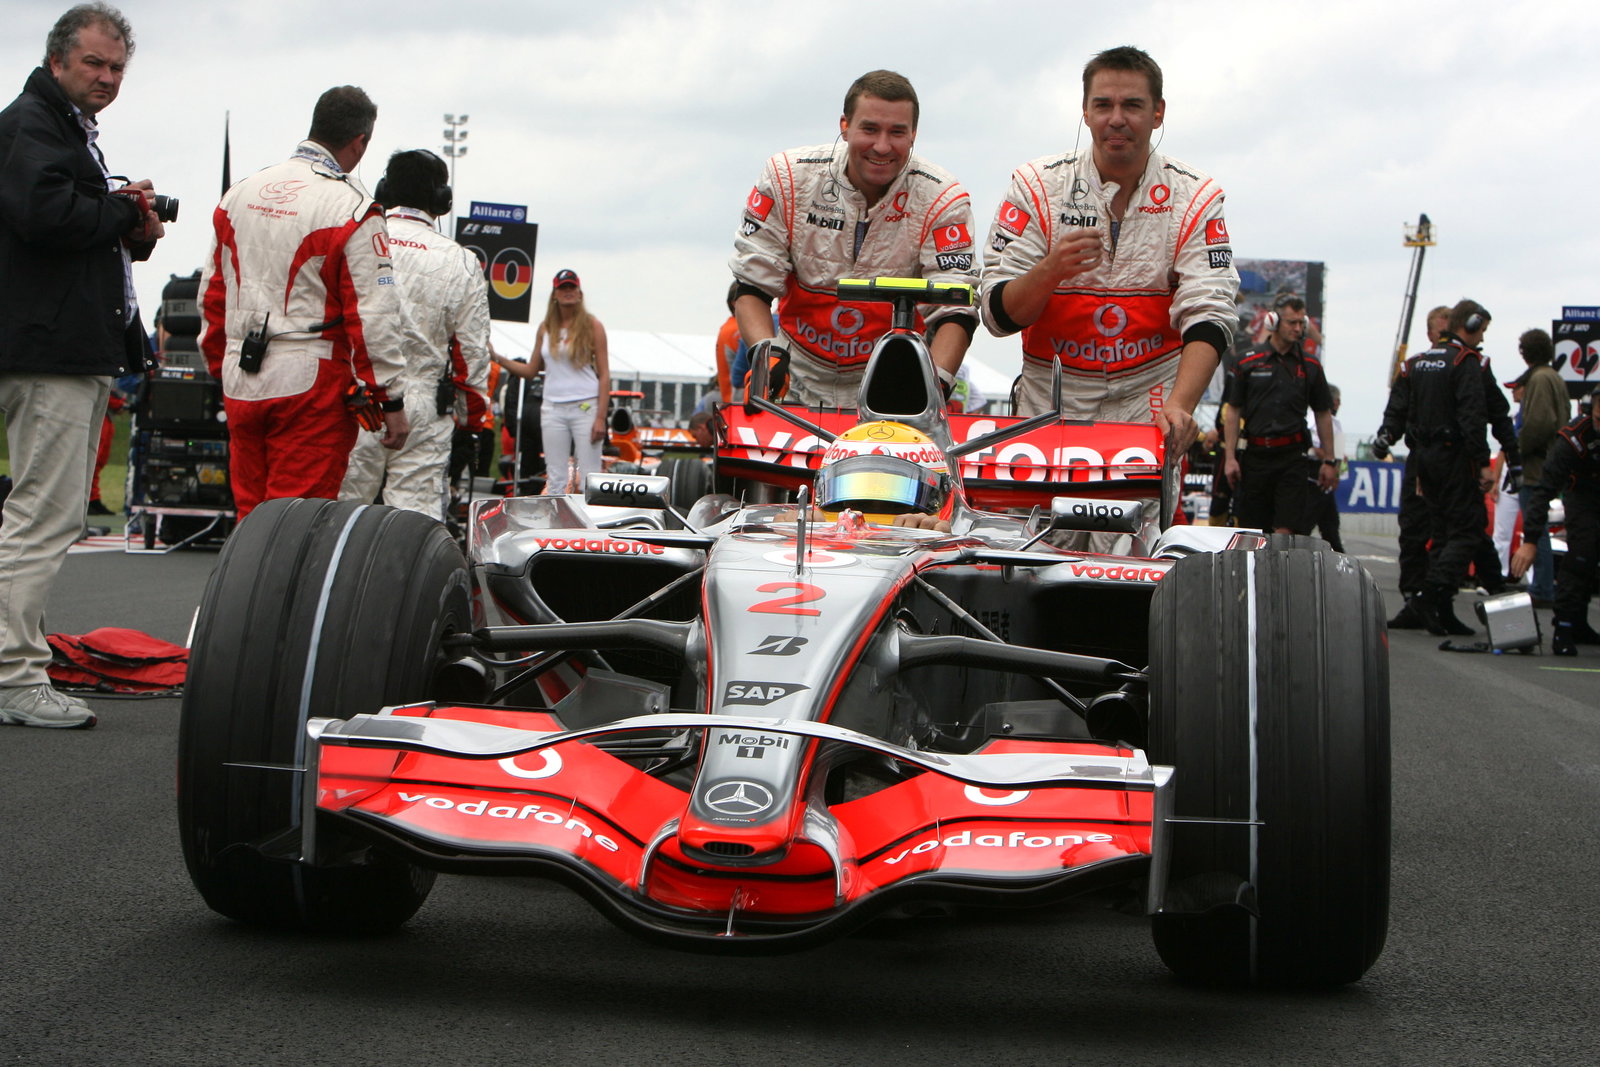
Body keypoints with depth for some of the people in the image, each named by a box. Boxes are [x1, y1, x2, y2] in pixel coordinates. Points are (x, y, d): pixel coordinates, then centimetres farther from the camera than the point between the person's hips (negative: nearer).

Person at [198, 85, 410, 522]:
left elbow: (212, 293, 18)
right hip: (310, 385, -6)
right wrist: (391, 399, -7)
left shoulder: (240, 194, 11)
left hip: (241, 383, 6)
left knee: (250, 514, 13)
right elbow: (372, 314, -12)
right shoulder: (351, 210, -10)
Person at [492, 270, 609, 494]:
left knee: (589, 476, -6)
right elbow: (531, 370, 17)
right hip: (553, 408, 4)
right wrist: (497, 358, 5)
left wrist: (601, 417, -11)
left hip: (586, 407, -4)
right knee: (555, 478, 3)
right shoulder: (545, 329, 11)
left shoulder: (592, 326, 1)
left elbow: (604, 375, -3)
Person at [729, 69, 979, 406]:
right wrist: (765, 351, -25)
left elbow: (954, 309, -15)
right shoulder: (788, 177, -7)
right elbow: (751, 283, -5)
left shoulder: (942, 199, -9)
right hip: (800, 380, 1)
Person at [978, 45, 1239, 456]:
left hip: (1148, 409, 0)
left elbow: (1208, 314, -8)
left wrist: (1179, 405, -25)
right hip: (1048, 409, 0)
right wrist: (1051, 270, -23)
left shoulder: (1195, 197, 3)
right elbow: (998, 314, -2)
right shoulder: (1037, 185, 1)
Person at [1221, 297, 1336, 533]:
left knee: (1286, 530, -11)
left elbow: (1323, 415, 15)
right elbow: (1232, 412, 5)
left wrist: (1329, 460, 11)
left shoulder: (1310, 366, 10)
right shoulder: (1249, 362, 5)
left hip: (1293, 456, 0)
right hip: (1255, 456, 0)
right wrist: (1230, 458, -2)